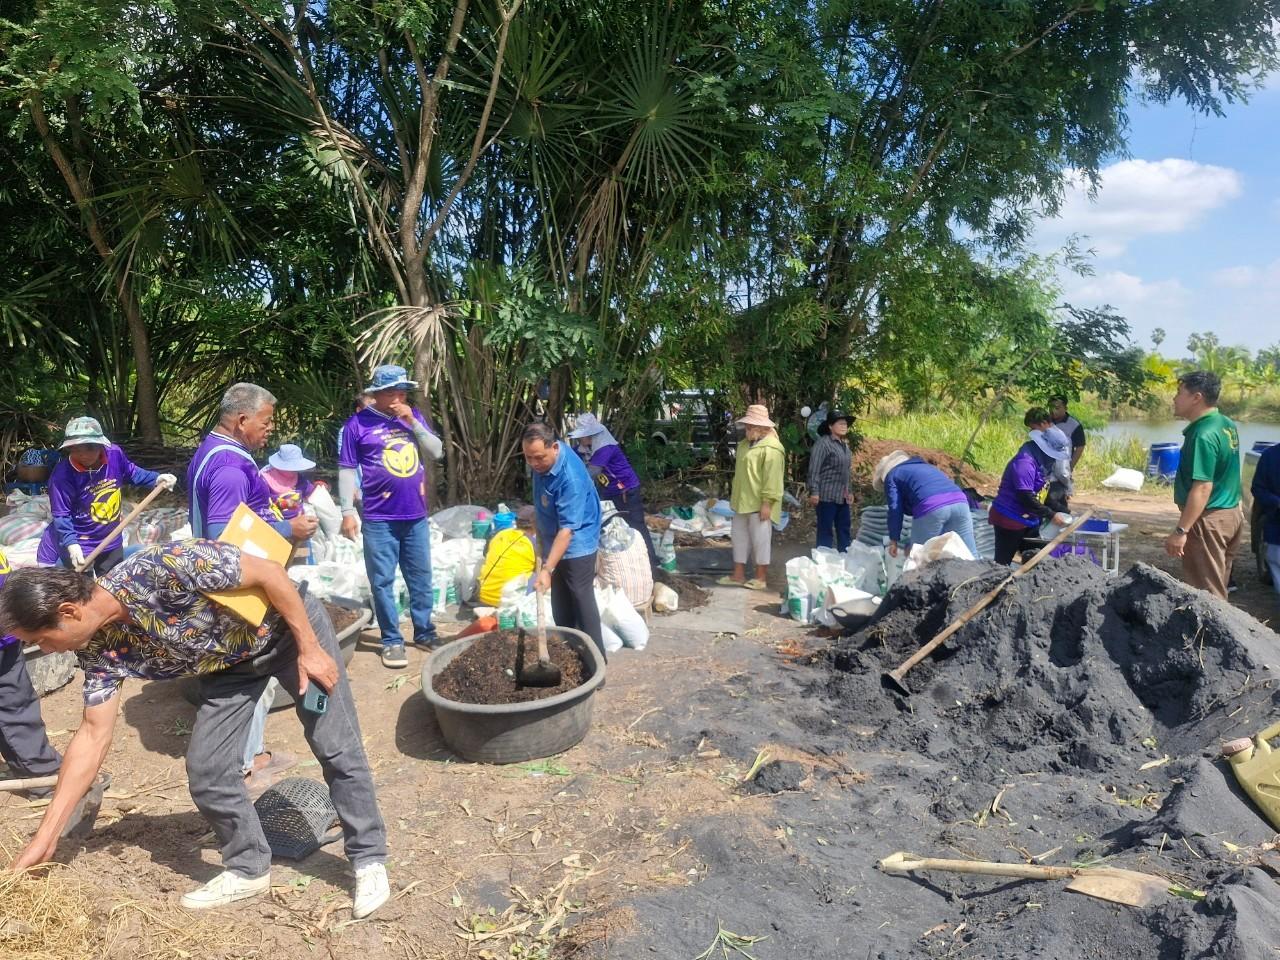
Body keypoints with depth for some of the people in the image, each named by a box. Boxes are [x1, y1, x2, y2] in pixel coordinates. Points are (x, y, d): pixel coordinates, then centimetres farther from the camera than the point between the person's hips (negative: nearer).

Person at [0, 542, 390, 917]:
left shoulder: (161, 567, -35)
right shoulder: (100, 647, -12)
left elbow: (269, 571, -28)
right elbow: (93, 736, -4)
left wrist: (309, 649, -24)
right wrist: (46, 835, -4)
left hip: (288, 628, -6)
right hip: (229, 662, 6)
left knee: (337, 749, -5)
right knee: (206, 771, -1)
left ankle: (369, 861, 10)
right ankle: (249, 868, 20)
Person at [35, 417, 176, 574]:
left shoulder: (115, 454, -15)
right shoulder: (63, 474, -26)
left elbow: (132, 473, 7)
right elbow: (61, 515, -22)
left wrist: (157, 479, -6)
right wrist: (71, 543, -33)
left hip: (111, 541, 5)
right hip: (79, 544, -5)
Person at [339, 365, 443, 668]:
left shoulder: (413, 415, 7)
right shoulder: (358, 423, -5)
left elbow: (437, 452, 0)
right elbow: (347, 470, -4)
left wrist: (412, 421, -10)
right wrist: (347, 512, -8)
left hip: (416, 516, 4)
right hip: (379, 520, -4)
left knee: (421, 578, 12)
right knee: (382, 582, 3)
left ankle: (424, 633, 25)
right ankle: (392, 641, 14)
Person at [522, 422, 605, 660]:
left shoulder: (570, 478, -33)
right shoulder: (542, 459, -7)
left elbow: (567, 529, -34)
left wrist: (547, 569, -38)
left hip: (576, 546, -8)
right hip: (553, 541, 8)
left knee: (581, 603, -2)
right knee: (561, 605, 17)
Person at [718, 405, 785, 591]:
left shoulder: (770, 448, -16)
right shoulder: (745, 444, 13)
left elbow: (772, 478, -21)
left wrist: (767, 502, -23)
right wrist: (734, 495, 22)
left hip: (759, 503, -9)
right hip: (742, 501, 10)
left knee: (760, 538, 0)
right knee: (739, 536, 13)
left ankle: (761, 577, 10)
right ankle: (738, 575, 21)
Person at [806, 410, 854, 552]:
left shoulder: (844, 445, 14)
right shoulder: (823, 443, -13)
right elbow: (814, 469, -17)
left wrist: (849, 491, 20)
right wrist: (814, 492, -21)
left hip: (842, 496, 8)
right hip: (827, 496, -8)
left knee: (845, 529, 13)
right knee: (825, 530, -1)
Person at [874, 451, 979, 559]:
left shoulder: (891, 476, 20)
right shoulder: (925, 465, 40)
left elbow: (895, 510, 8)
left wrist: (894, 540, 10)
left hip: (931, 508, -6)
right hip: (959, 501, 6)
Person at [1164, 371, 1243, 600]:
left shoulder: (1203, 435, -21)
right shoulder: (1227, 425, 9)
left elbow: (1203, 488, -26)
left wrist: (1181, 531, -26)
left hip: (1209, 520, -10)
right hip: (1231, 514, 10)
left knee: (1205, 596, -1)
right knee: (1217, 589, 18)